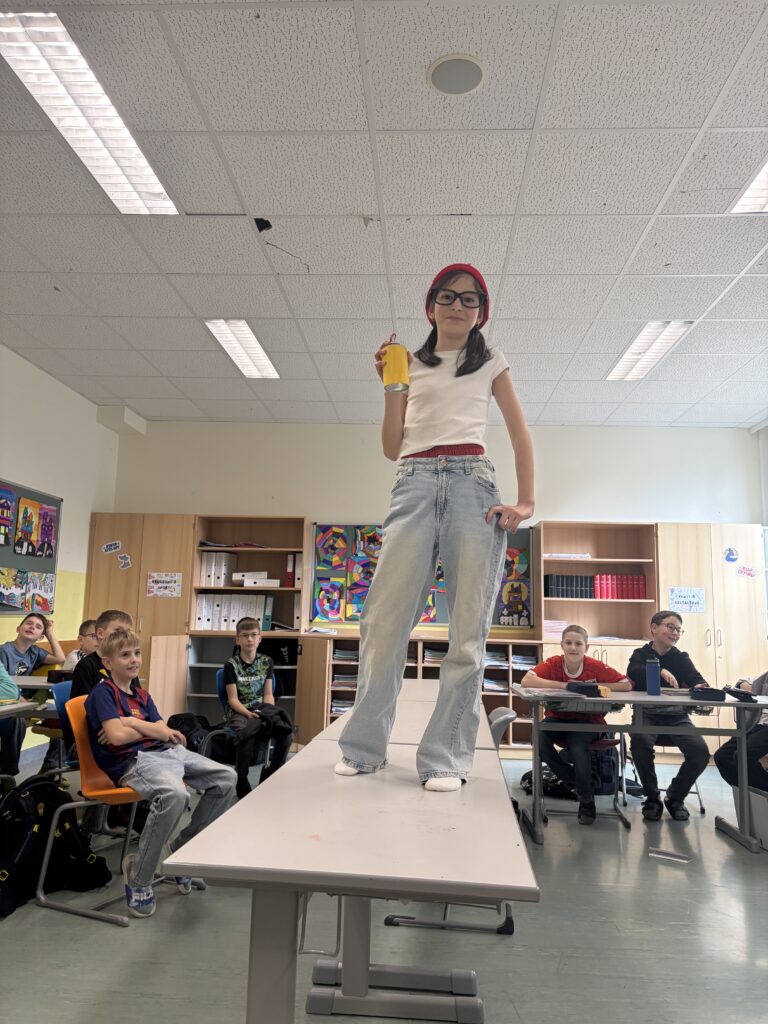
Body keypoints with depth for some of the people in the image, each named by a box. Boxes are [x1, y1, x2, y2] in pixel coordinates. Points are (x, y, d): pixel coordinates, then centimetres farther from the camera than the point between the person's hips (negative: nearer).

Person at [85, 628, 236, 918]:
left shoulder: (142, 696, 23)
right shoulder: (102, 692, 0)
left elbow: (164, 732, 8)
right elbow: (117, 735, -16)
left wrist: (130, 722, -7)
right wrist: (154, 730, 0)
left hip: (166, 752, 8)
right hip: (133, 761, -8)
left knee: (226, 778, -4)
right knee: (174, 793, -38)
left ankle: (182, 846, 12)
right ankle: (139, 877, -16)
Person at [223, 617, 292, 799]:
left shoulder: (266, 662, 8)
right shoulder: (231, 665, -3)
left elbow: (268, 694, 8)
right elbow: (233, 699, -7)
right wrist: (249, 714, -22)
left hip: (261, 710, 4)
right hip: (238, 712, -3)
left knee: (285, 732, -24)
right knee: (247, 733, -37)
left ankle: (271, 774, 1)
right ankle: (241, 781, -13)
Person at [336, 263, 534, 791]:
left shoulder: (490, 363, 19)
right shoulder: (410, 366, 20)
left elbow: (521, 434, 14)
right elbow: (392, 447, 14)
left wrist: (525, 502, 2)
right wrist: (391, 387, 2)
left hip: (473, 483, 0)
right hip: (415, 485, 1)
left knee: (469, 629, -5)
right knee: (384, 619, -6)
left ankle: (446, 758, 3)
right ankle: (363, 748, 7)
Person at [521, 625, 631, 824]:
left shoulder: (595, 666, -13)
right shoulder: (553, 663, -13)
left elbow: (627, 685, -17)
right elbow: (526, 681, -27)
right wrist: (564, 685, -30)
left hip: (587, 720, -2)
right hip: (557, 717, 2)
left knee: (578, 747, -32)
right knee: (539, 740, -28)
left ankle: (587, 801, -5)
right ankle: (574, 781, -1)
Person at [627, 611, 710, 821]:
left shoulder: (681, 658, 12)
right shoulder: (641, 654, 5)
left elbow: (698, 680, -5)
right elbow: (632, 671, -19)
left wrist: (701, 687, -30)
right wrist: (661, 671, -35)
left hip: (677, 716, 3)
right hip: (646, 714, -2)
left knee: (700, 751, -23)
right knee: (640, 742, -34)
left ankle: (675, 797, 5)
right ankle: (652, 799, -8)